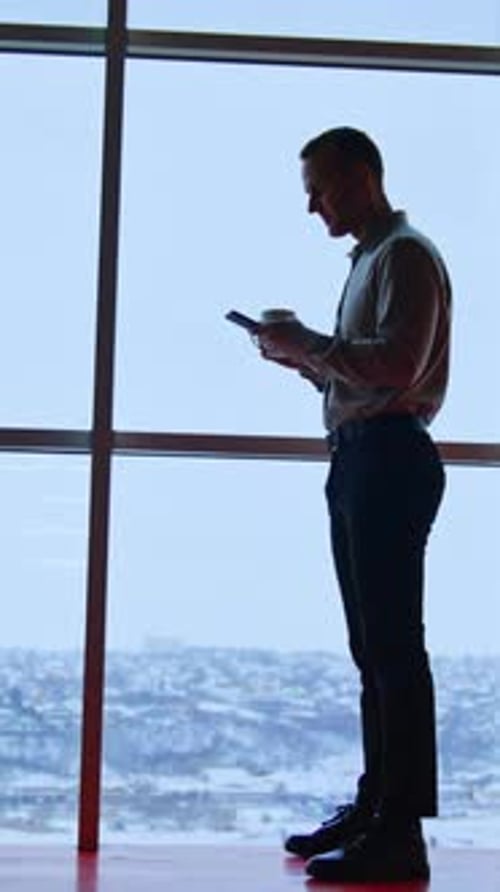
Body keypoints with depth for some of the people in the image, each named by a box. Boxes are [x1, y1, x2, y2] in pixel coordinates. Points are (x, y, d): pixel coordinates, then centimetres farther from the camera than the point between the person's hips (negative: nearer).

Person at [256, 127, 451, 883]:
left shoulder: (406, 255, -7)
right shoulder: (368, 260, 23)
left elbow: (398, 365, -21)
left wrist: (309, 341, -12)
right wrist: (301, 358, 12)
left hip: (389, 458, -10)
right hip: (360, 458, 10)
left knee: (393, 645, -12)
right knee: (372, 646, 12)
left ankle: (400, 833, -12)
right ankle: (375, 805, 19)